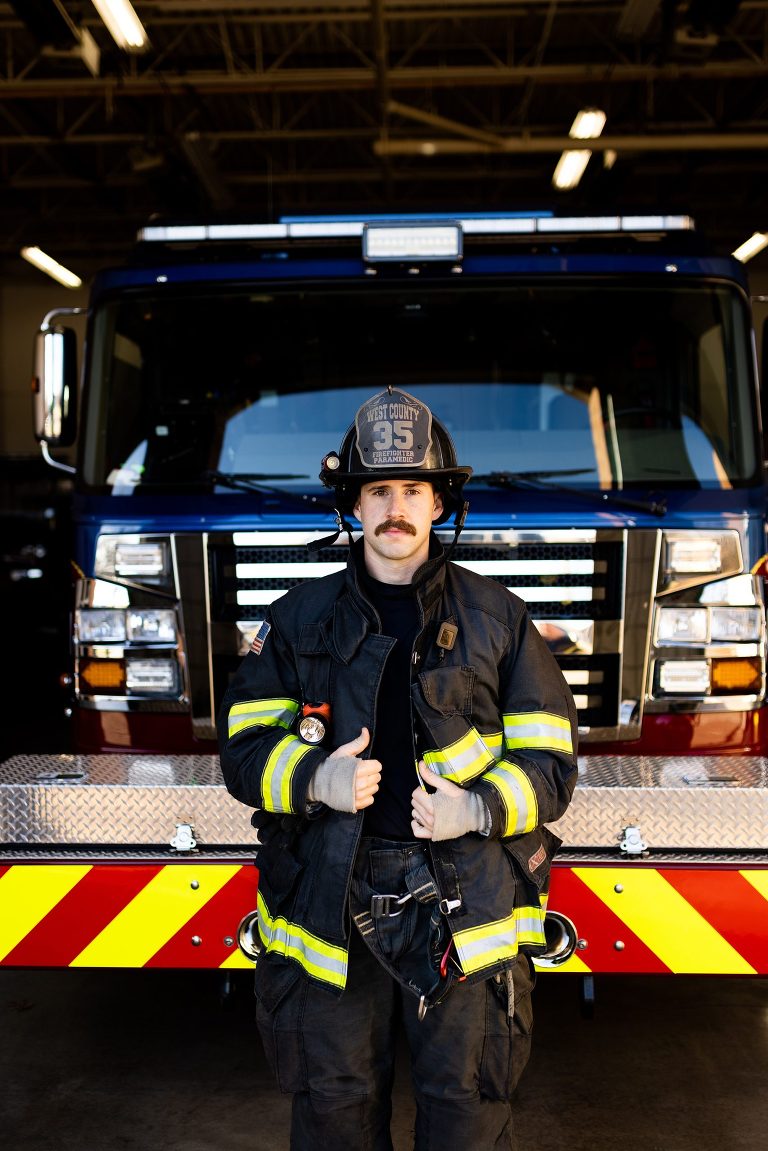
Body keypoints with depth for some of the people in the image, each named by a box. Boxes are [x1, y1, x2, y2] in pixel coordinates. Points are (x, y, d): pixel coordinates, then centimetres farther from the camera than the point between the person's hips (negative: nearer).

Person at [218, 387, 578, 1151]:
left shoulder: (496, 617, 5)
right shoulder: (301, 618, 8)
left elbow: (548, 761, 5)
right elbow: (244, 745, 6)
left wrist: (479, 809, -15)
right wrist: (315, 778, -14)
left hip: (466, 904, 0)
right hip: (331, 901, 1)